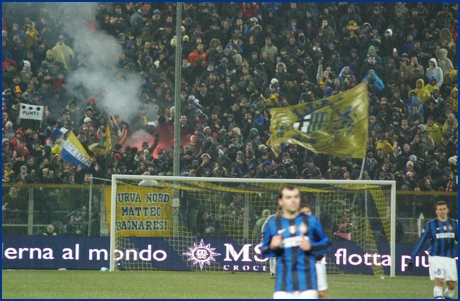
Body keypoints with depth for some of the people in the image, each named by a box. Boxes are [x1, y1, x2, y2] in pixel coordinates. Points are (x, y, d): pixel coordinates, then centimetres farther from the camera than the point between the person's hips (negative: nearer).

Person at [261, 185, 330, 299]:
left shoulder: (311, 221, 5)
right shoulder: (273, 224, 6)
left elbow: (326, 243, 11)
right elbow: (264, 253, 11)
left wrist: (311, 247, -8)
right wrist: (272, 247, -11)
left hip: (307, 283, 0)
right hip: (284, 284, 0)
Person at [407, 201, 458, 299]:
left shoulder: (453, 224, 9)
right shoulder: (430, 225, -1)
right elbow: (421, 242, 1)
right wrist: (412, 259, -3)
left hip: (450, 258, 4)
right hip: (436, 258, -4)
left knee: (452, 285, 3)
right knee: (439, 281, -17)